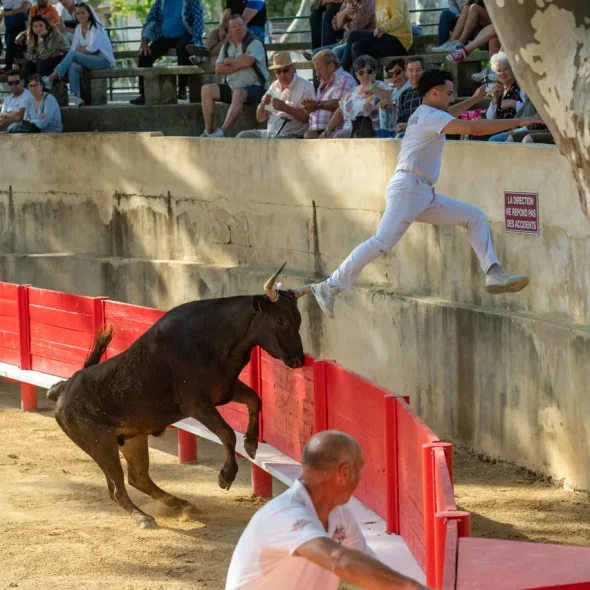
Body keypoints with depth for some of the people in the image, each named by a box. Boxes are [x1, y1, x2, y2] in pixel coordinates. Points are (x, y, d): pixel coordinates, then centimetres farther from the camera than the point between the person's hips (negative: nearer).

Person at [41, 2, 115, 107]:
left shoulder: (95, 27, -9)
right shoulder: (79, 28, 11)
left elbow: (92, 48, -18)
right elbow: (74, 47, 5)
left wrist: (80, 49, -3)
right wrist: (85, 50, -14)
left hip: (104, 60, -6)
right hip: (89, 59, 6)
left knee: (73, 54, -27)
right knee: (73, 67, -28)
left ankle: (51, 79, -26)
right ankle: (75, 96, -38)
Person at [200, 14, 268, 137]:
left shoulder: (254, 43, -6)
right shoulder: (227, 46, 13)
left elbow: (248, 61, -26)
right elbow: (218, 69, 1)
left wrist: (228, 61, -8)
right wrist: (239, 65, -12)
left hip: (254, 87, -7)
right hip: (231, 87, 7)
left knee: (239, 93, -38)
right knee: (206, 89, -8)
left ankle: (222, 131, -46)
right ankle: (208, 131, -13)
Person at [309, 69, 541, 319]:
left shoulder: (424, 114, 22)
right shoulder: (430, 116, -8)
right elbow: (474, 128, -18)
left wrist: (474, 100, 50)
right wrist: (518, 122, -16)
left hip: (424, 194, 11)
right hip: (407, 188, -11)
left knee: (475, 217, 7)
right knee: (383, 241, -22)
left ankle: (494, 275, -6)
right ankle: (330, 287, -21)